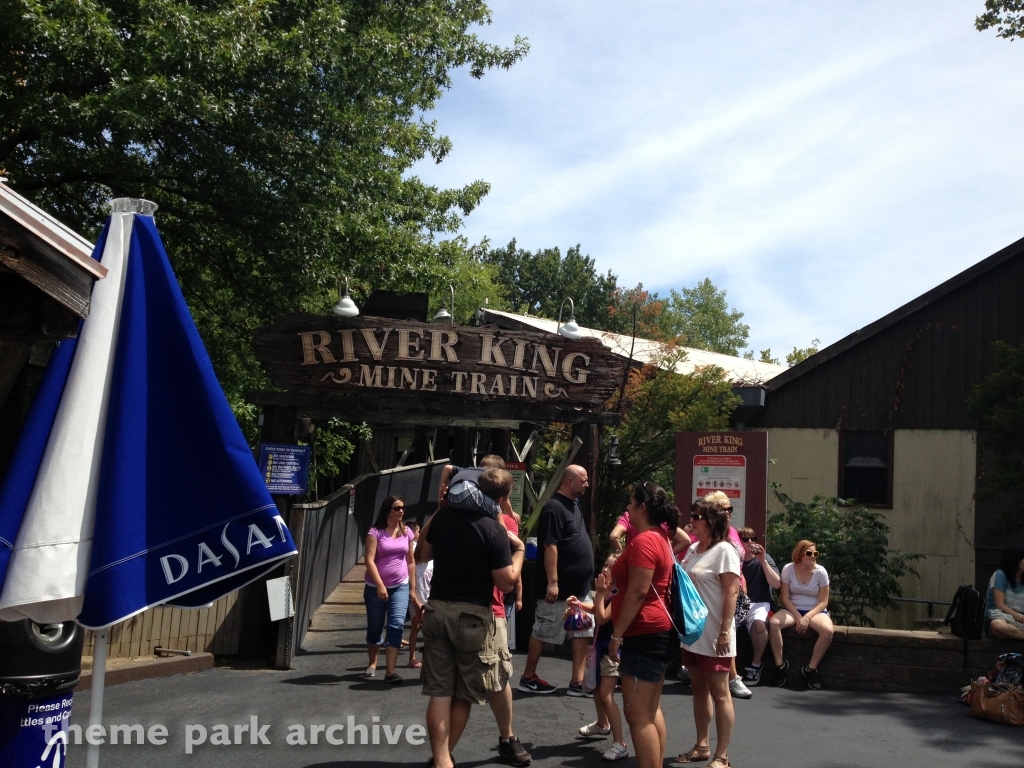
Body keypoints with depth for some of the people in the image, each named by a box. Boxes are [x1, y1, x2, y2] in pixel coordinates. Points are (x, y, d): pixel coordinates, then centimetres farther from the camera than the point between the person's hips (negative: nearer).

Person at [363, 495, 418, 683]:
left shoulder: (407, 532, 5)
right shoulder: (376, 532, -7)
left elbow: (410, 562, 11)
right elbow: (370, 561, -14)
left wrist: (412, 589, 10)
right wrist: (380, 586, -22)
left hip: (400, 586, 2)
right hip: (376, 587, -2)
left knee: (397, 625, -13)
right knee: (374, 627, 9)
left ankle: (390, 671, -15)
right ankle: (372, 664, 32)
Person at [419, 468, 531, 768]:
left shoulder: (444, 515, 2)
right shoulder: (496, 532, -14)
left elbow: (426, 551, 19)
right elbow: (506, 583, -11)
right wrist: (519, 550, 3)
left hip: (437, 609, 5)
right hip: (474, 615, -5)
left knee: (440, 692, 4)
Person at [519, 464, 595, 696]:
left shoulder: (573, 504, 12)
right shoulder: (554, 508, -17)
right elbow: (550, 547, -21)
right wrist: (552, 582, -24)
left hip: (580, 586, 9)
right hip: (560, 587, -9)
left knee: (583, 633, 7)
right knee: (542, 632, 3)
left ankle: (577, 682, 11)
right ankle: (528, 678, 15)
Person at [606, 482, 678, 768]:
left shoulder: (644, 541, -17)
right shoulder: (660, 536, 12)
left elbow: (637, 592, -22)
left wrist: (617, 634, -18)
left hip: (645, 636, -11)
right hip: (658, 633, 11)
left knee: (637, 715, -8)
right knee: (651, 711, 14)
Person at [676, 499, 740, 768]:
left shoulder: (724, 550, -12)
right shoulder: (693, 549, 11)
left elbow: (732, 592, -17)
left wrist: (725, 632, -22)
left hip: (713, 635, -8)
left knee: (719, 693, -1)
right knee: (699, 689, 15)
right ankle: (702, 746, 26)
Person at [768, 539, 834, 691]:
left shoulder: (820, 571, -7)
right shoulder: (788, 569, -6)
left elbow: (823, 602, -7)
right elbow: (784, 598, -4)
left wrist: (807, 617, -20)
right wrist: (798, 617, -16)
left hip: (815, 611, 0)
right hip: (792, 610, 0)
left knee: (828, 631, -33)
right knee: (773, 622, -31)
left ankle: (810, 669, -16)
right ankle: (780, 665, -14)